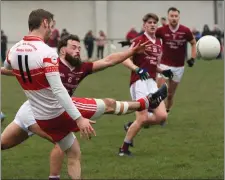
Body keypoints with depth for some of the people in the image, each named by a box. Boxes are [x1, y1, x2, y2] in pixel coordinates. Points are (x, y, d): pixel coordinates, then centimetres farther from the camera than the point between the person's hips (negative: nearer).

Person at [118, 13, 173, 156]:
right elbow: (125, 60, -13)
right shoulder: (140, 40, -5)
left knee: (162, 116, -6)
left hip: (152, 82, 7)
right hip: (139, 81, -7)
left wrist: (164, 72, 9)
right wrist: (138, 69, -28)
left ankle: (132, 126, 15)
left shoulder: (159, 43, 17)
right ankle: (124, 149, 4)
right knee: (142, 118, -13)